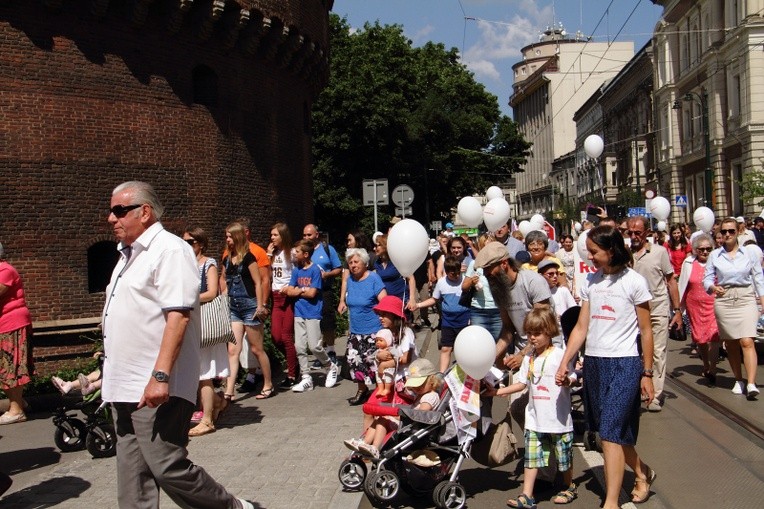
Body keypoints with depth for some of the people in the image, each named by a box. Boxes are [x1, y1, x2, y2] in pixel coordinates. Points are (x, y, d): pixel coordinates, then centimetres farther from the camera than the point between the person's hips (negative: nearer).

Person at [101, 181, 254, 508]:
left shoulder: (169, 250, -11)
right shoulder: (129, 255, 19)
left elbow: (178, 316, -21)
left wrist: (160, 376, -28)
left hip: (156, 388, -9)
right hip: (125, 388, 10)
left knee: (167, 468, -6)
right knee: (132, 481, 12)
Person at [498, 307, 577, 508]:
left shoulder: (559, 355, -9)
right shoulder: (529, 359, 8)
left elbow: (570, 380, -7)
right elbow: (522, 383, 15)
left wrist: (565, 380, -29)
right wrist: (499, 391, 8)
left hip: (558, 418, -4)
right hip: (535, 418, 5)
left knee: (563, 456, 11)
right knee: (531, 457, 1)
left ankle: (569, 488, 33)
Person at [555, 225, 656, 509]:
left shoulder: (634, 281, -5)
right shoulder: (590, 282, 8)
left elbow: (646, 331, -2)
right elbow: (581, 327, 7)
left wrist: (647, 373, -2)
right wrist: (564, 363, 0)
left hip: (624, 363, -5)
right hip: (593, 362, 5)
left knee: (610, 432, -9)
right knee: (616, 431, 14)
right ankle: (642, 472, 39)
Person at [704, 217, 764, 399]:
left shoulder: (748, 252, 4)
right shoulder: (715, 255, 5)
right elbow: (707, 278, 5)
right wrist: (713, 287, -18)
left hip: (746, 299, -2)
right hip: (724, 301, 2)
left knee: (747, 341, -14)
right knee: (731, 343, 8)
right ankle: (739, 380, 22)